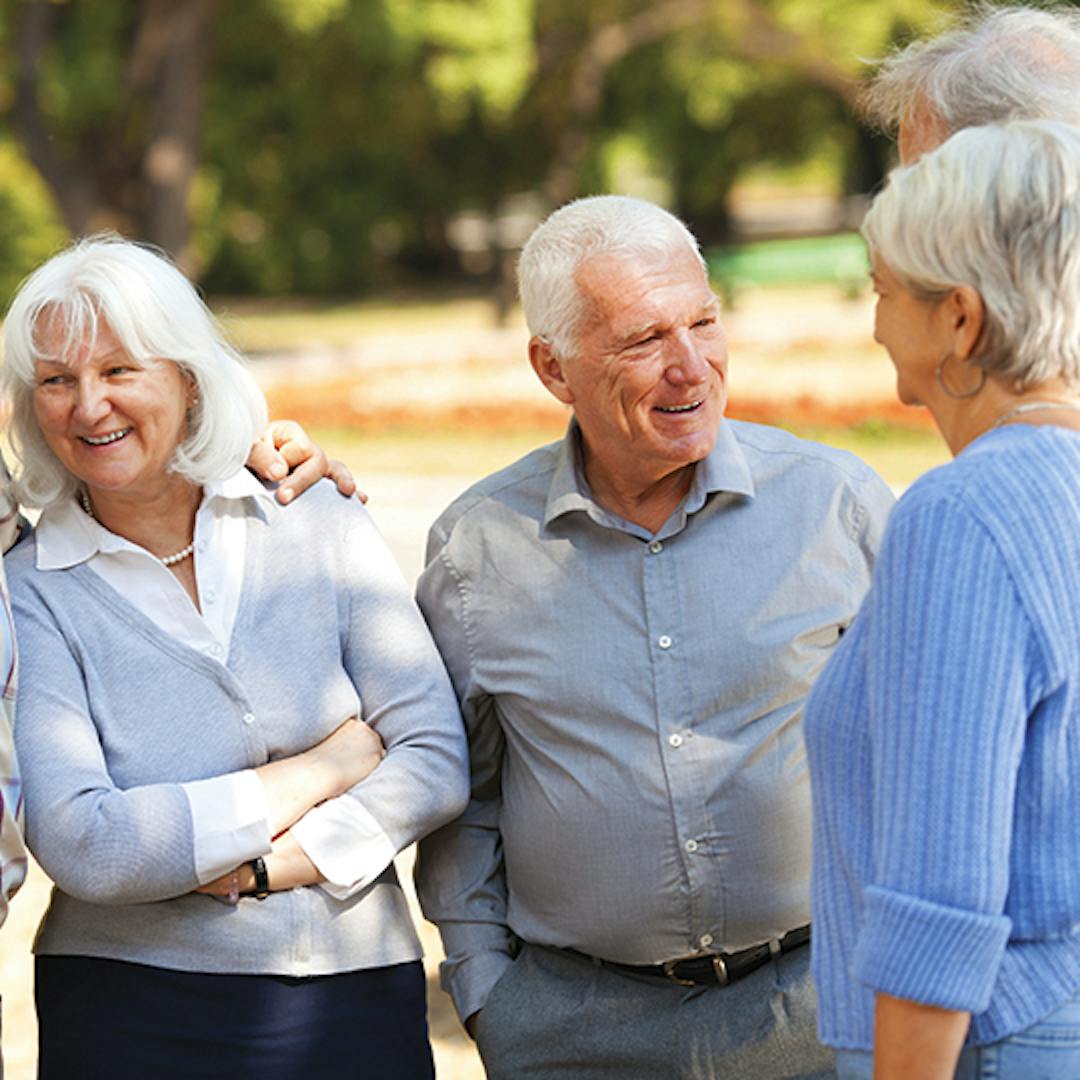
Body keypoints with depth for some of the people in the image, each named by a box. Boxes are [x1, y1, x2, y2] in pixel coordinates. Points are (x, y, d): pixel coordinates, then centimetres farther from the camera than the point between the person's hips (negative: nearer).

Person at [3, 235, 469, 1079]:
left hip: (358, 1000, 2)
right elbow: (81, 845, -16)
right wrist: (325, 767, -11)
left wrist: (265, 868, -16)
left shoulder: (319, 524, 0)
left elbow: (437, 763, -3)